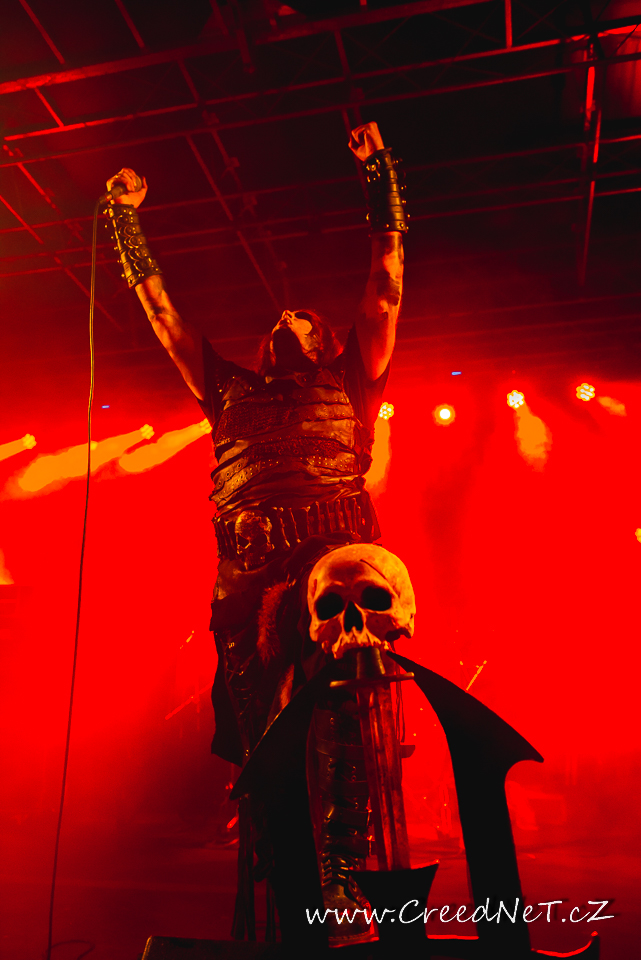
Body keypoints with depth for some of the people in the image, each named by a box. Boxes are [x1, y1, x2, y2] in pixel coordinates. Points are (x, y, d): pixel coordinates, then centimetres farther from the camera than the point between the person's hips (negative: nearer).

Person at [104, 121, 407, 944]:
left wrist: (378, 168, 30)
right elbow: (158, 307, 37)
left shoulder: (349, 383, 25)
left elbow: (387, 281, 24)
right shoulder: (231, 393, 29)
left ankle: (344, 888, -8)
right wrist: (126, 217, 45)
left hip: (336, 561, -2)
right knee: (255, 738, -3)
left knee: (335, 726, -13)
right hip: (246, 573, 2)